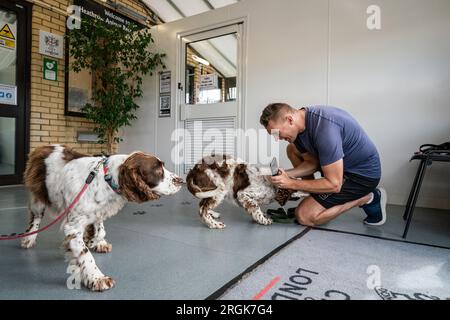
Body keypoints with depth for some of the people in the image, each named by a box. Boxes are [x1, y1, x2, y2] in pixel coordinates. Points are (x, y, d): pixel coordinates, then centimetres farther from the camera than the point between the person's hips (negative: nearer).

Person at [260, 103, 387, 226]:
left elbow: (334, 184, -28)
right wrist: (286, 174, -12)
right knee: (292, 150, 7)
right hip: (344, 162, 9)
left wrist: (291, 183, -23)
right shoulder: (299, 126, -5)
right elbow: (312, 163, 4)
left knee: (304, 216, -11)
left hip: (363, 172, -9)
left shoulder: (324, 128, -33)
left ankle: (367, 198, -1)